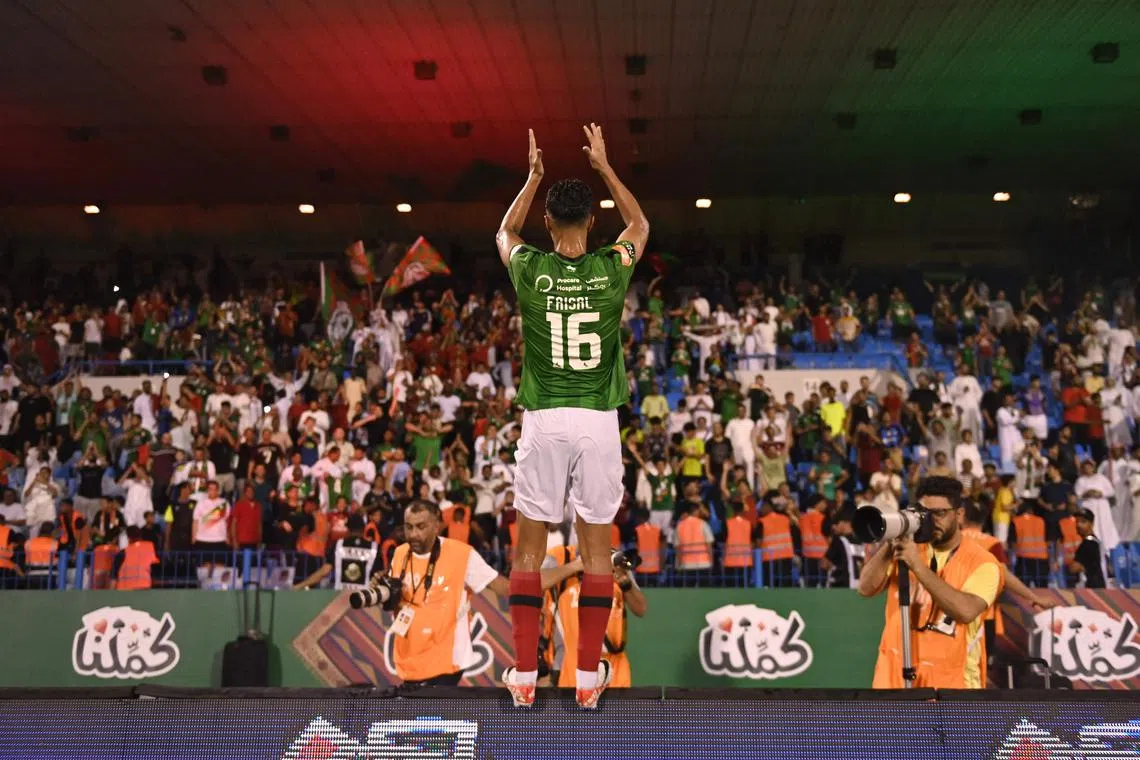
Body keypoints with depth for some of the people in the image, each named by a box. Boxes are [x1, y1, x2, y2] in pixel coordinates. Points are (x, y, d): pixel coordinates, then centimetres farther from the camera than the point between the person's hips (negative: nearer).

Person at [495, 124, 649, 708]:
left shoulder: (530, 271, -4)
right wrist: (604, 166, 23)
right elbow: (640, 225, 20)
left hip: (544, 420, 0)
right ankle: (589, 675, 13)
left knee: (529, 544, 9)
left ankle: (525, 673, 13)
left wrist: (534, 176, 26)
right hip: (599, 420, 1)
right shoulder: (612, 270, -3)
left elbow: (504, 231, 21)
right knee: (596, 544, 8)